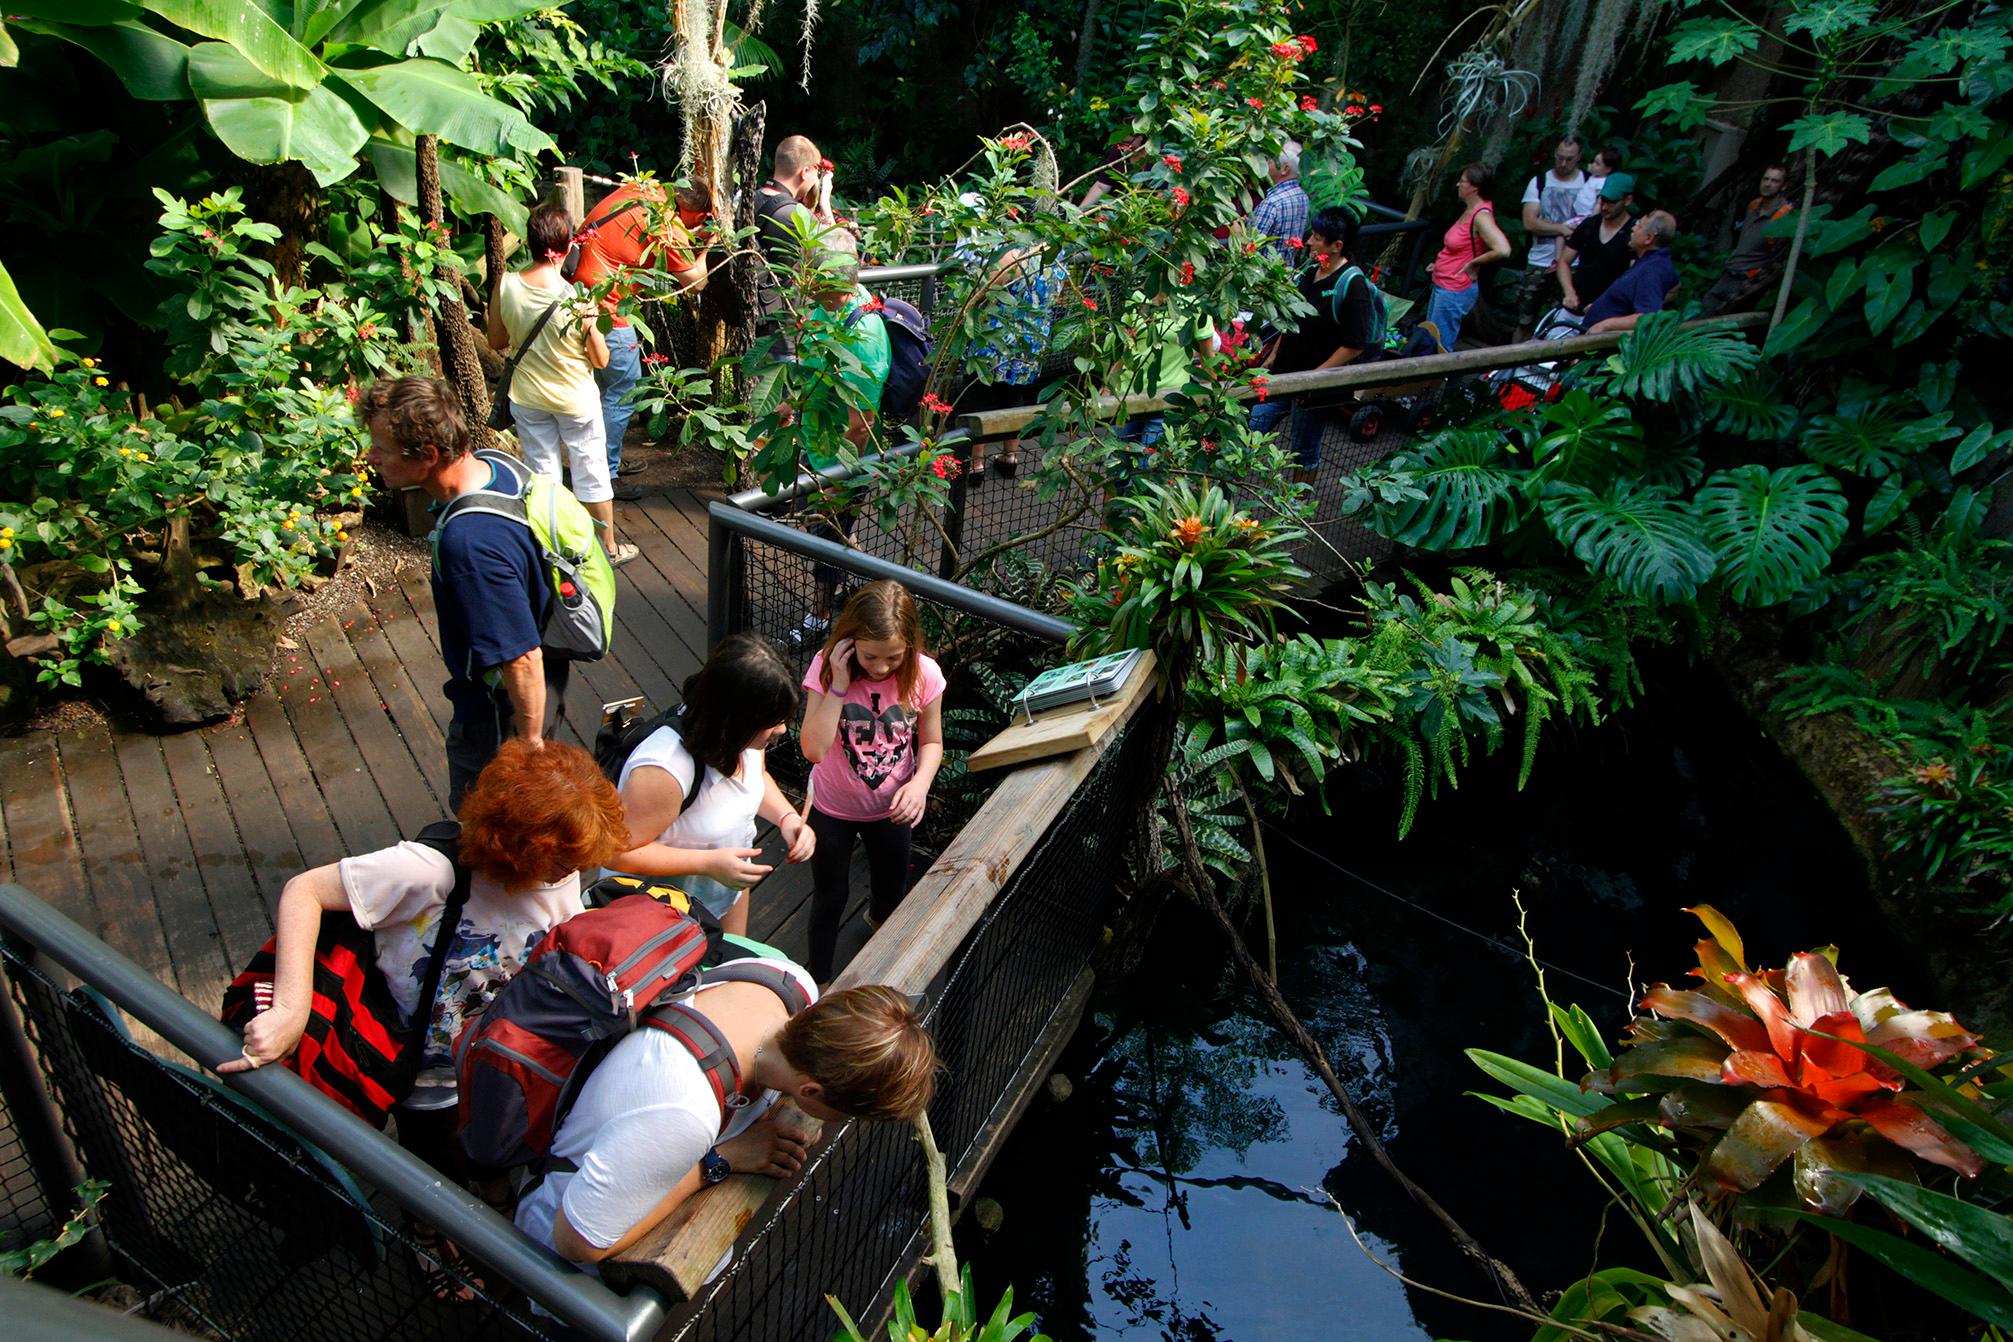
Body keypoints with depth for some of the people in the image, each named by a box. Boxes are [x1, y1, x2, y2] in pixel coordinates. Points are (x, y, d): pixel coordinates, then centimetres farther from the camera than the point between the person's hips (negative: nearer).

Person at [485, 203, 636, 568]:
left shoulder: (505, 285, -13)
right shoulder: (576, 298, -23)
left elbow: (496, 342, 0)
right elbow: (601, 360, -13)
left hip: (527, 398, 3)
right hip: (575, 399, -3)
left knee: (542, 474, 17)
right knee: (591, 475, 13)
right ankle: (609, 547, 28)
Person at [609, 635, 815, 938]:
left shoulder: (744, 736, -19)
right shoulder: (664, 772, -41)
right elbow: (618, 852, -30)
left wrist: (788, 817, -14)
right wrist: (709, 863, -34)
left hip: (728, 884, 7)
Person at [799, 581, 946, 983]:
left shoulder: (924, 675, -21)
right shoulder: (827, 668, -25)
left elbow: (931, 741, -6)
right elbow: (813, 749, -31)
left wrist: (920, 783, -25)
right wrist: (838, 686, -36)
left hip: (891, 809, 2)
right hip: (833, 808, -2)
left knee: (892, 888, 27)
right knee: (830, 897, 17)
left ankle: (879, 918, 65)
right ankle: (819, 979, 44)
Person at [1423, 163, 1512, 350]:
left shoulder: (1481, 215, -20)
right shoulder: (1469, 210, 9)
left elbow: (1502, 250, -32)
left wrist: (1473, 264, -20)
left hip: (1455, 291, -10)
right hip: (1442, 286, 10)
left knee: (1440, 346, -6)